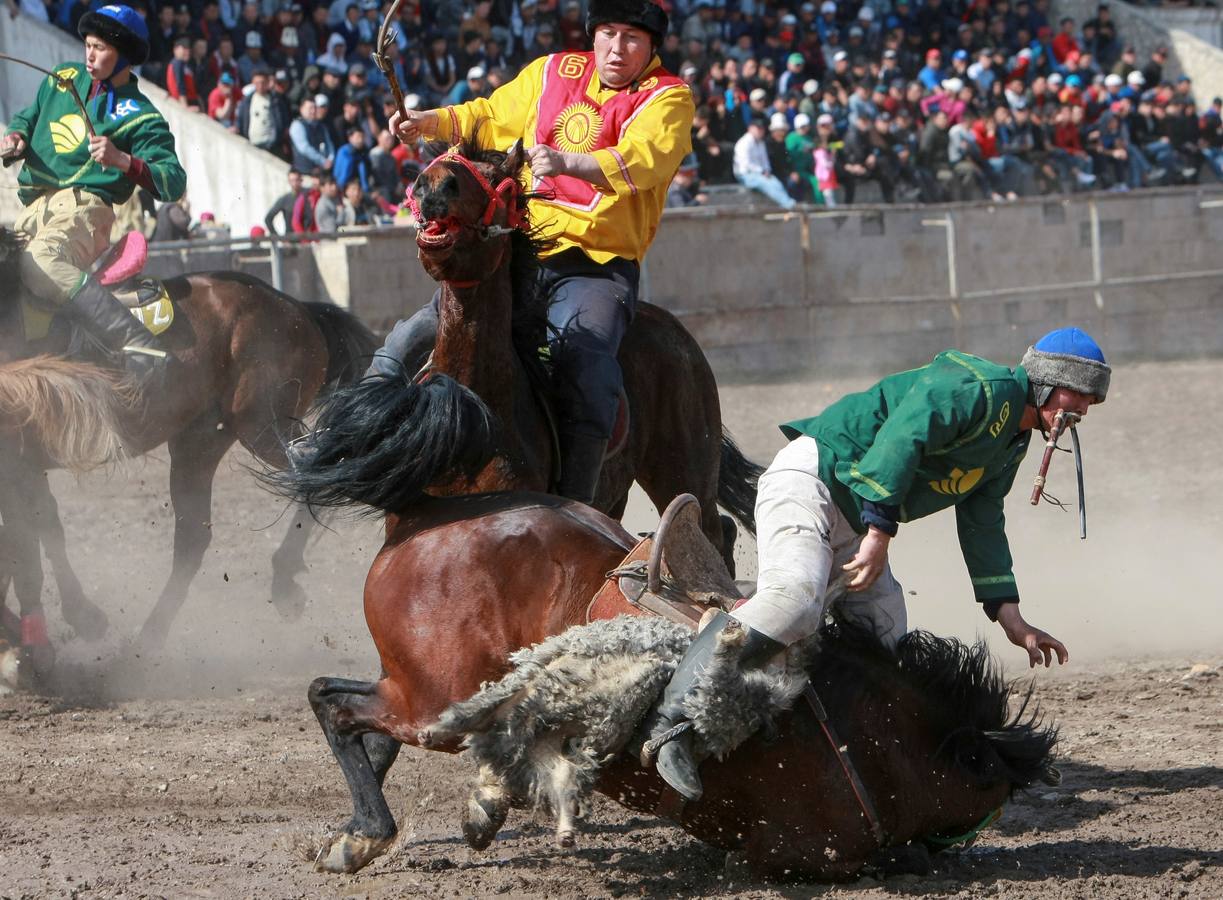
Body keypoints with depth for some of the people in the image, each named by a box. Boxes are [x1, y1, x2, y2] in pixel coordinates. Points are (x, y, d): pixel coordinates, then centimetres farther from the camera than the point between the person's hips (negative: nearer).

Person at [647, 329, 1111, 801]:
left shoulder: (1010, 444, 20)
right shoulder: (981, 386, -14)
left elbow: (982, 527, 25)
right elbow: (902, 435, -26)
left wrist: (1011, 619, 18)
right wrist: (880, 532, -29)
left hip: (850, 526, 12)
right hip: (807, 478, -12)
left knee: (885, 643, 4)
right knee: (796, 597, -33)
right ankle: (673, 718, -36)